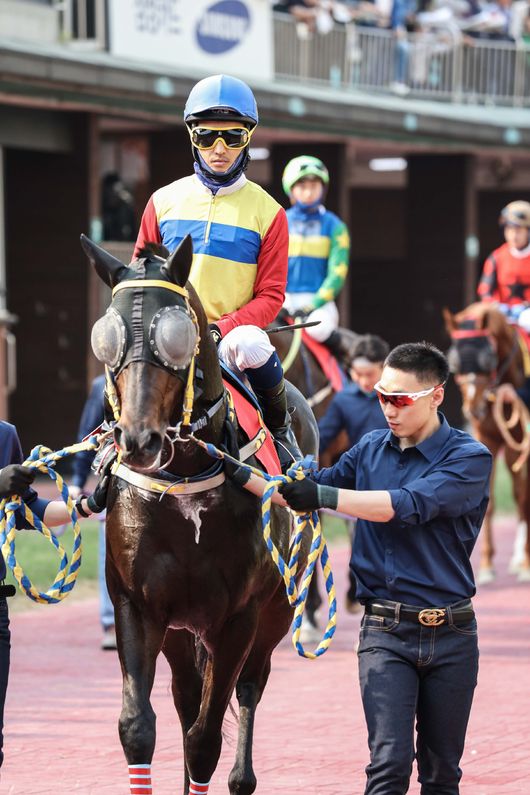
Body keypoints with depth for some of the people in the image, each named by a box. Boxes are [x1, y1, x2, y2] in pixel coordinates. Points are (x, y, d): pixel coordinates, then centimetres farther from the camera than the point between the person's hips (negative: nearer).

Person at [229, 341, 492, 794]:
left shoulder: (469, 458, -8)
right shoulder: (371, 449, 7)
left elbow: (407, 505, -22)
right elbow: (306, 495, 16)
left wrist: (324, 495, -28)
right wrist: (242, 476, 4)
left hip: (451, 636, -1)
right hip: (385, 633, 2)